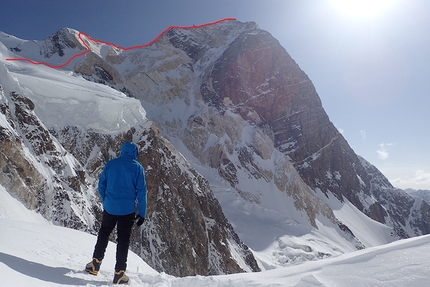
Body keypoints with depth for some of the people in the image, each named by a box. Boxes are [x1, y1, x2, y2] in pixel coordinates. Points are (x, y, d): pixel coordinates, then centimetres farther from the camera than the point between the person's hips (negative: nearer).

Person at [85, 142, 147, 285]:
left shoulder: (110, 164, 2)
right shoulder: (138, 167, -6)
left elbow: (101, 185, 7)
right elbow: (141, 192, -7)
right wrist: (142, 213, -1)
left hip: (110, 207, 2)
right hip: (128, 210, -2)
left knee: (104, 233, 24)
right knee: (123, 239, 9)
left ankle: (95, 263, 26)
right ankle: (119, 273, 13)